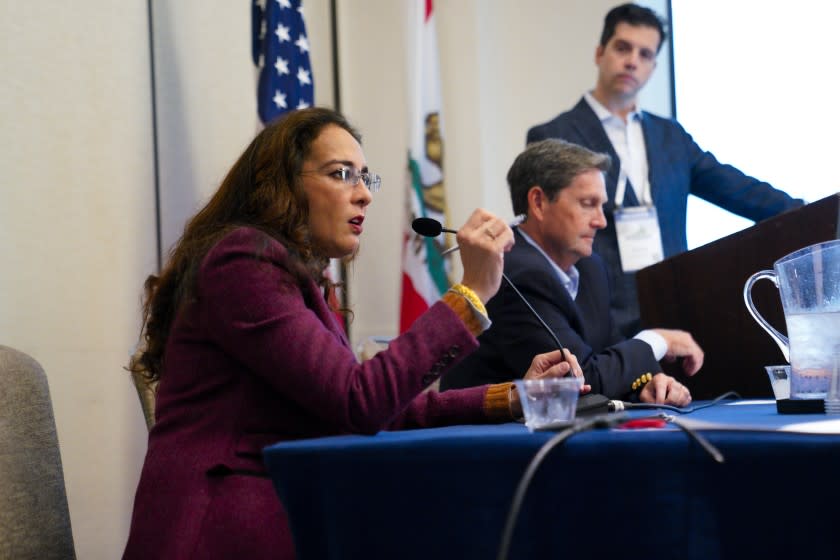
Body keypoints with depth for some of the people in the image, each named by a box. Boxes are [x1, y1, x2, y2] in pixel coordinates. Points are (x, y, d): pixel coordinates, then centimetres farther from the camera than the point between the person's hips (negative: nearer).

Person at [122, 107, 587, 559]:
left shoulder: (297, 277, 19)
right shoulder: (242, 261, -11)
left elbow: (375, 415, 13)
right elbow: (360, 402, -19)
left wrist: (511, 398, 4)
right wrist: (472, 292, -16)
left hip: (283, 518, 9)